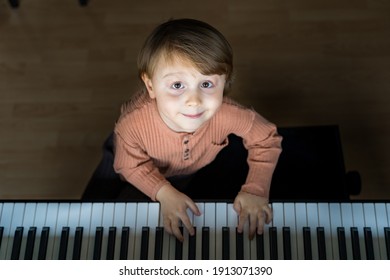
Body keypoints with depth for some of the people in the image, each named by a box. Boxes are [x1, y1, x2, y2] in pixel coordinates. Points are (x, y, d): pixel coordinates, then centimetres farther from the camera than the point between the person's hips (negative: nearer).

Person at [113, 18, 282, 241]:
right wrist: (165, 193, -36)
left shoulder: (228, 114, -44)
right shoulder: (132, 123, -44)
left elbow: (267, 138, -23)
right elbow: (131, 166, -23)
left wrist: (256, 190, -30)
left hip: (205, 168, 1)